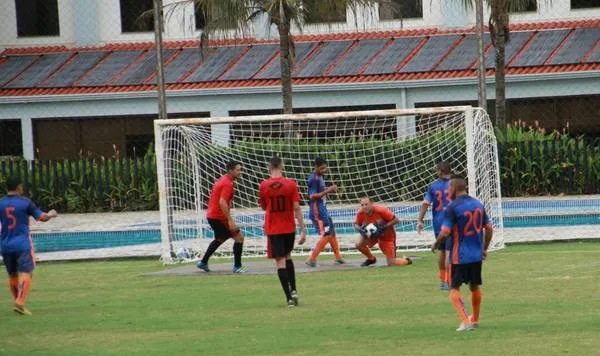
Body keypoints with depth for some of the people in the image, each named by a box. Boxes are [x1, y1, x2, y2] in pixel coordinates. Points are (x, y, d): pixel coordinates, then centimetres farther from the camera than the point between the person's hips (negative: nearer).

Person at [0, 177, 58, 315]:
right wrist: (51, 214, 22)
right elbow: (42, 217, 2)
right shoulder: (25, 202, -5)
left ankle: (18, 303, 20)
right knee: (25, 273, -7)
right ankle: (20, 303, -23)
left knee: (12, 275, 15)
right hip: (22, 245, -4)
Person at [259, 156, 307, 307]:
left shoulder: (264, 186, -5)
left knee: (280, 261, -2)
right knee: (288, 256, 23)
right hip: (289, 227, 2)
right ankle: (293, 290, 15)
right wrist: (303, 230, -6)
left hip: (273, 229, -2)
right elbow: (297, 208, -9)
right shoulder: (291, 184, -7)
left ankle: (289, 297, -9)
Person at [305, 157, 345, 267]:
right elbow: (313, 196, -23)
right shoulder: (313, 179, -18)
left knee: (332, 232, 19)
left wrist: (330, 190, 3)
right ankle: (312, 259, -7)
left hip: (323, 210, 10)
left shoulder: (320, 177, 11)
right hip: (317, 212, -10)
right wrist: (327, 191, -26)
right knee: (326, 235, -11)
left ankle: (338, 257, 32)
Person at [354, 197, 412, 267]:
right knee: (359, 245, -19)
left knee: (391, 263, -9)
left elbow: (396, 220, -24)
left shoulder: (381, 210, -31)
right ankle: (371, 259, 11)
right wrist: (360, 229, -26)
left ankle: (406, 260, 25)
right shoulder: (360, 213, -19)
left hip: (387, 235, -5)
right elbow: (356, 225, -3)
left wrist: (384, 227, -35)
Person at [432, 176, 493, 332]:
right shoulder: (478, 204, 6)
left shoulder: (453, 207, -14)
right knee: (475, 287, 20)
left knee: (454, 289, 1)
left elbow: (445, 232, -18)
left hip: (459, 255, -6)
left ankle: (465, 321, -14)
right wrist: (485, 248, 21)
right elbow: (489, 228, 10)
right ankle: (475, 319, 34)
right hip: (477, 254, 6)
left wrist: (435, 245, 0)